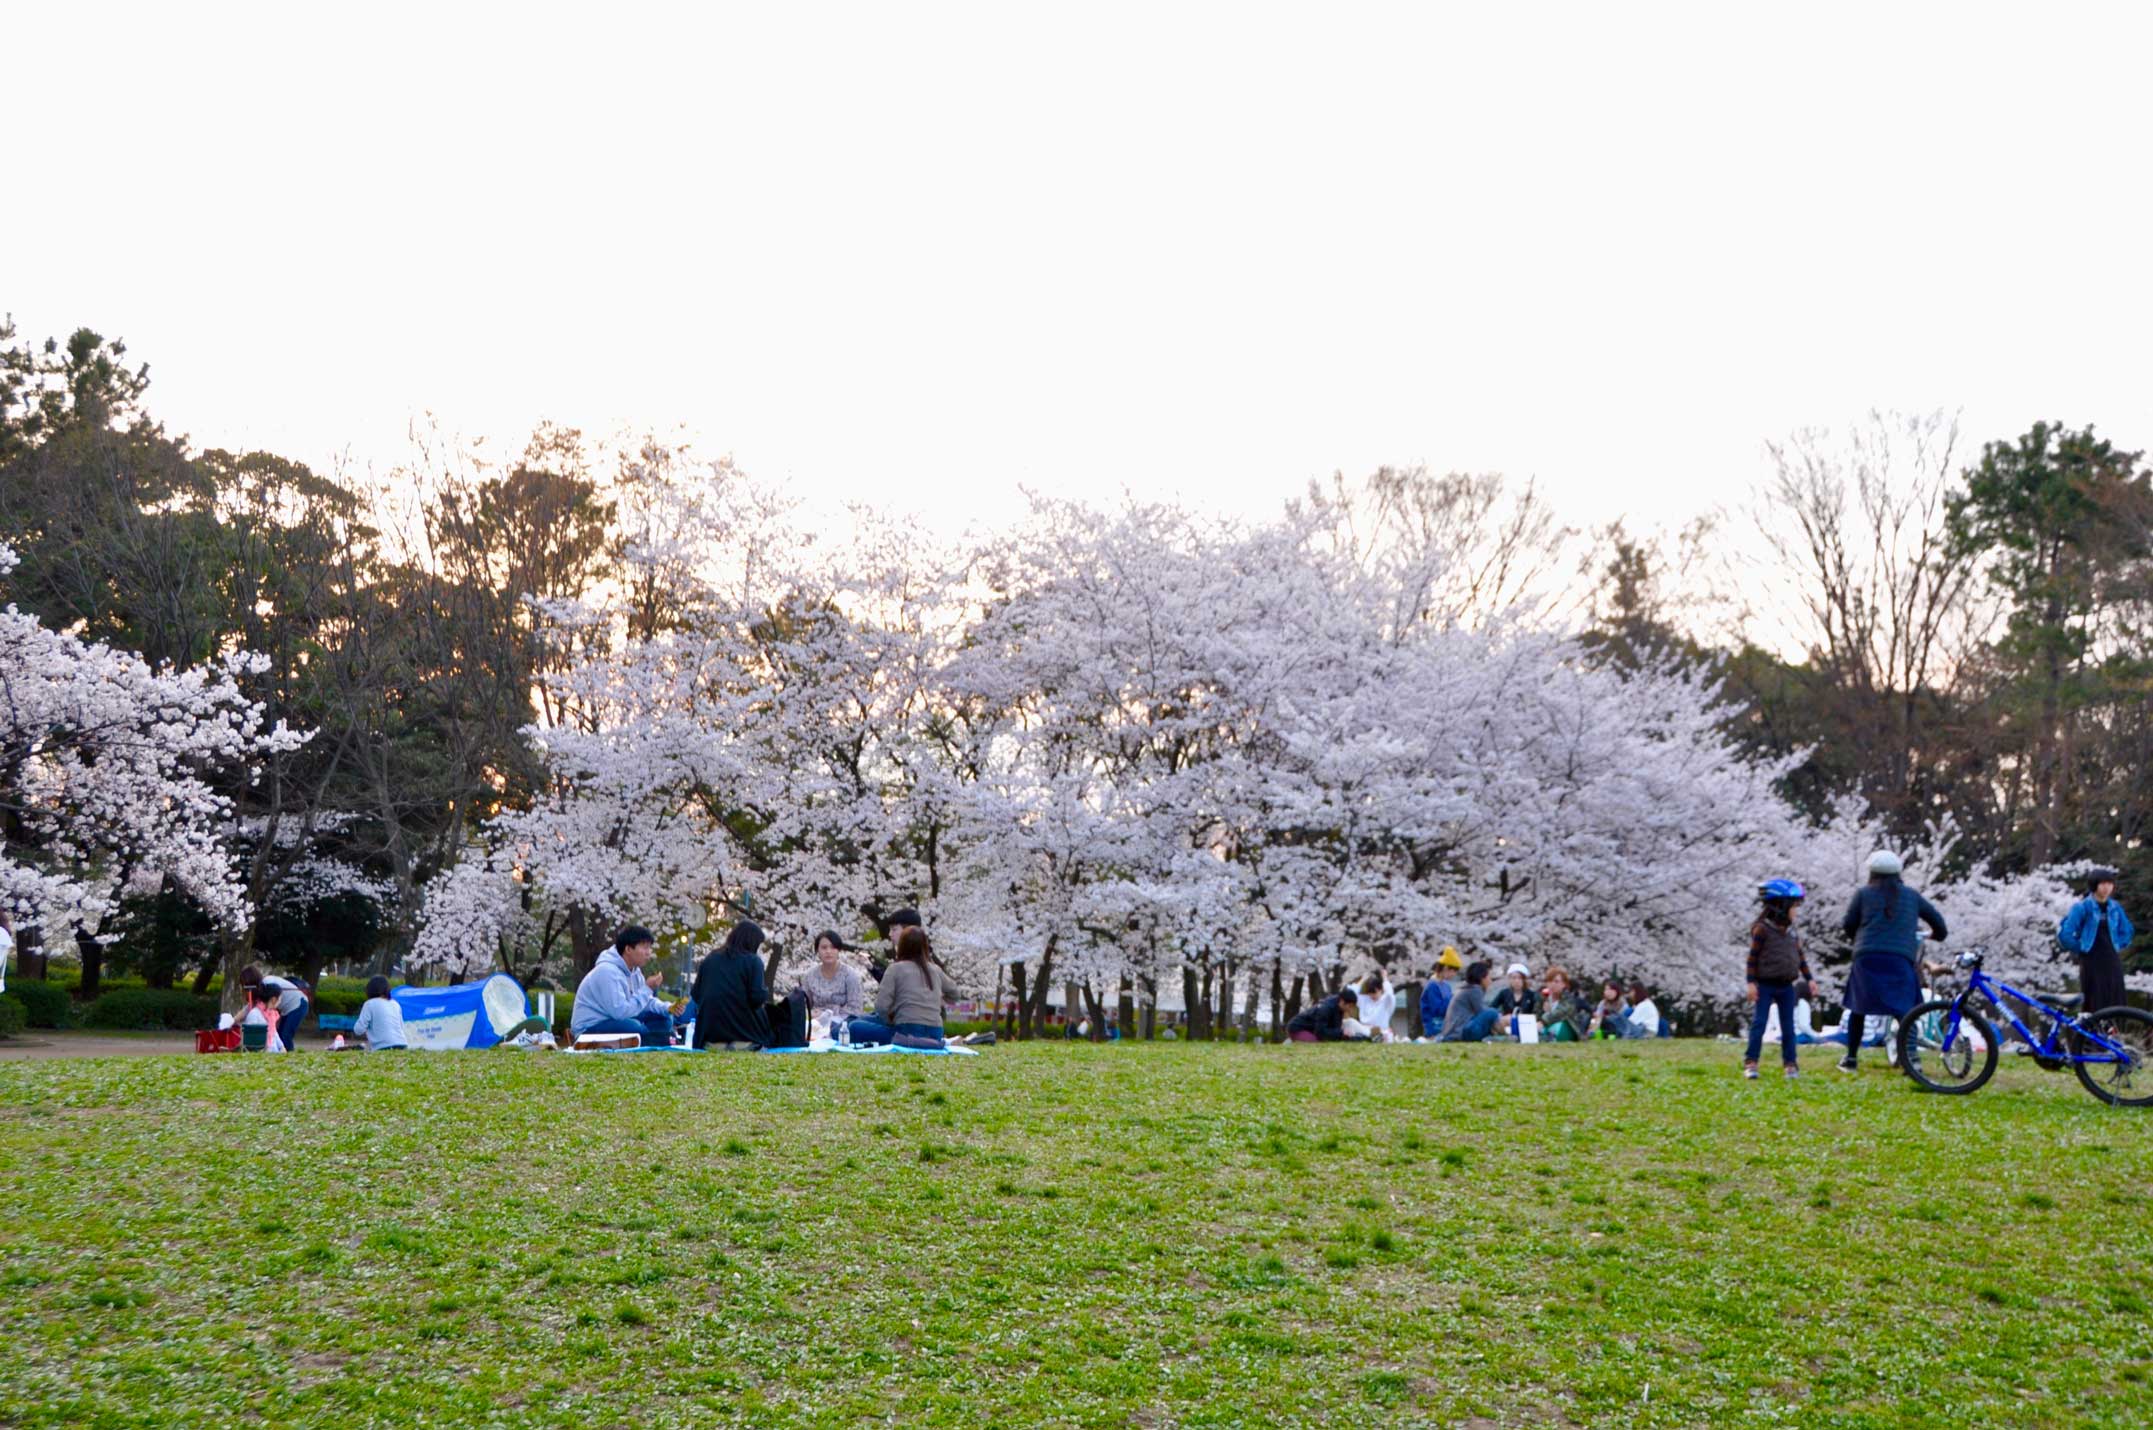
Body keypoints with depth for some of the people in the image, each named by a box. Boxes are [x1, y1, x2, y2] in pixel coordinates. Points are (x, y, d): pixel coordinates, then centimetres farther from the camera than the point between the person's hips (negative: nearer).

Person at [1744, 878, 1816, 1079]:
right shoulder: (1762, 930, -10)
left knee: (1788, 1025, 6)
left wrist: (1809, 978, 10)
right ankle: (1750, 1062, -5)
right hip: (1765, 986, -5)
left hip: (1786, 986, 6)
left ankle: (1790, 1063, 12)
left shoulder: (1791, 932, 9)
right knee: (1758, 1022, -7)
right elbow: (1753, 957, -10)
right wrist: (1751, 982, -13)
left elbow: (1800, 956, 16)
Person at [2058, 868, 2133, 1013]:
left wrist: (2117, 946, 11)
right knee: (2093, 1006, -4)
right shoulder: (2082, 907, -7)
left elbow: (2127, 931, 23)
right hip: (2091, 962, -5)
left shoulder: (2115, 908, 8)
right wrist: (2082, 948, -2)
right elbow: (2064, 934, -10)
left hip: (2112, 962, 5)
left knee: (2115, 1004, 2)